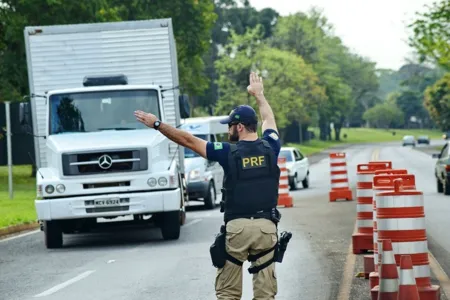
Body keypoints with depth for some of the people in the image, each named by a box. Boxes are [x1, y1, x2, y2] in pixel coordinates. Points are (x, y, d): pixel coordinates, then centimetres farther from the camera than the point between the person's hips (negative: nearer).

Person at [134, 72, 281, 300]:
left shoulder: (229, 152, -5)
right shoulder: (269, 148, 5)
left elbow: (188, 140, 0)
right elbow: (269, 120, 27)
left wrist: (157, 124, 8)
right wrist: (259, 95, 44)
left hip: (237, 227, -3)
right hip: (266, 226, 3)